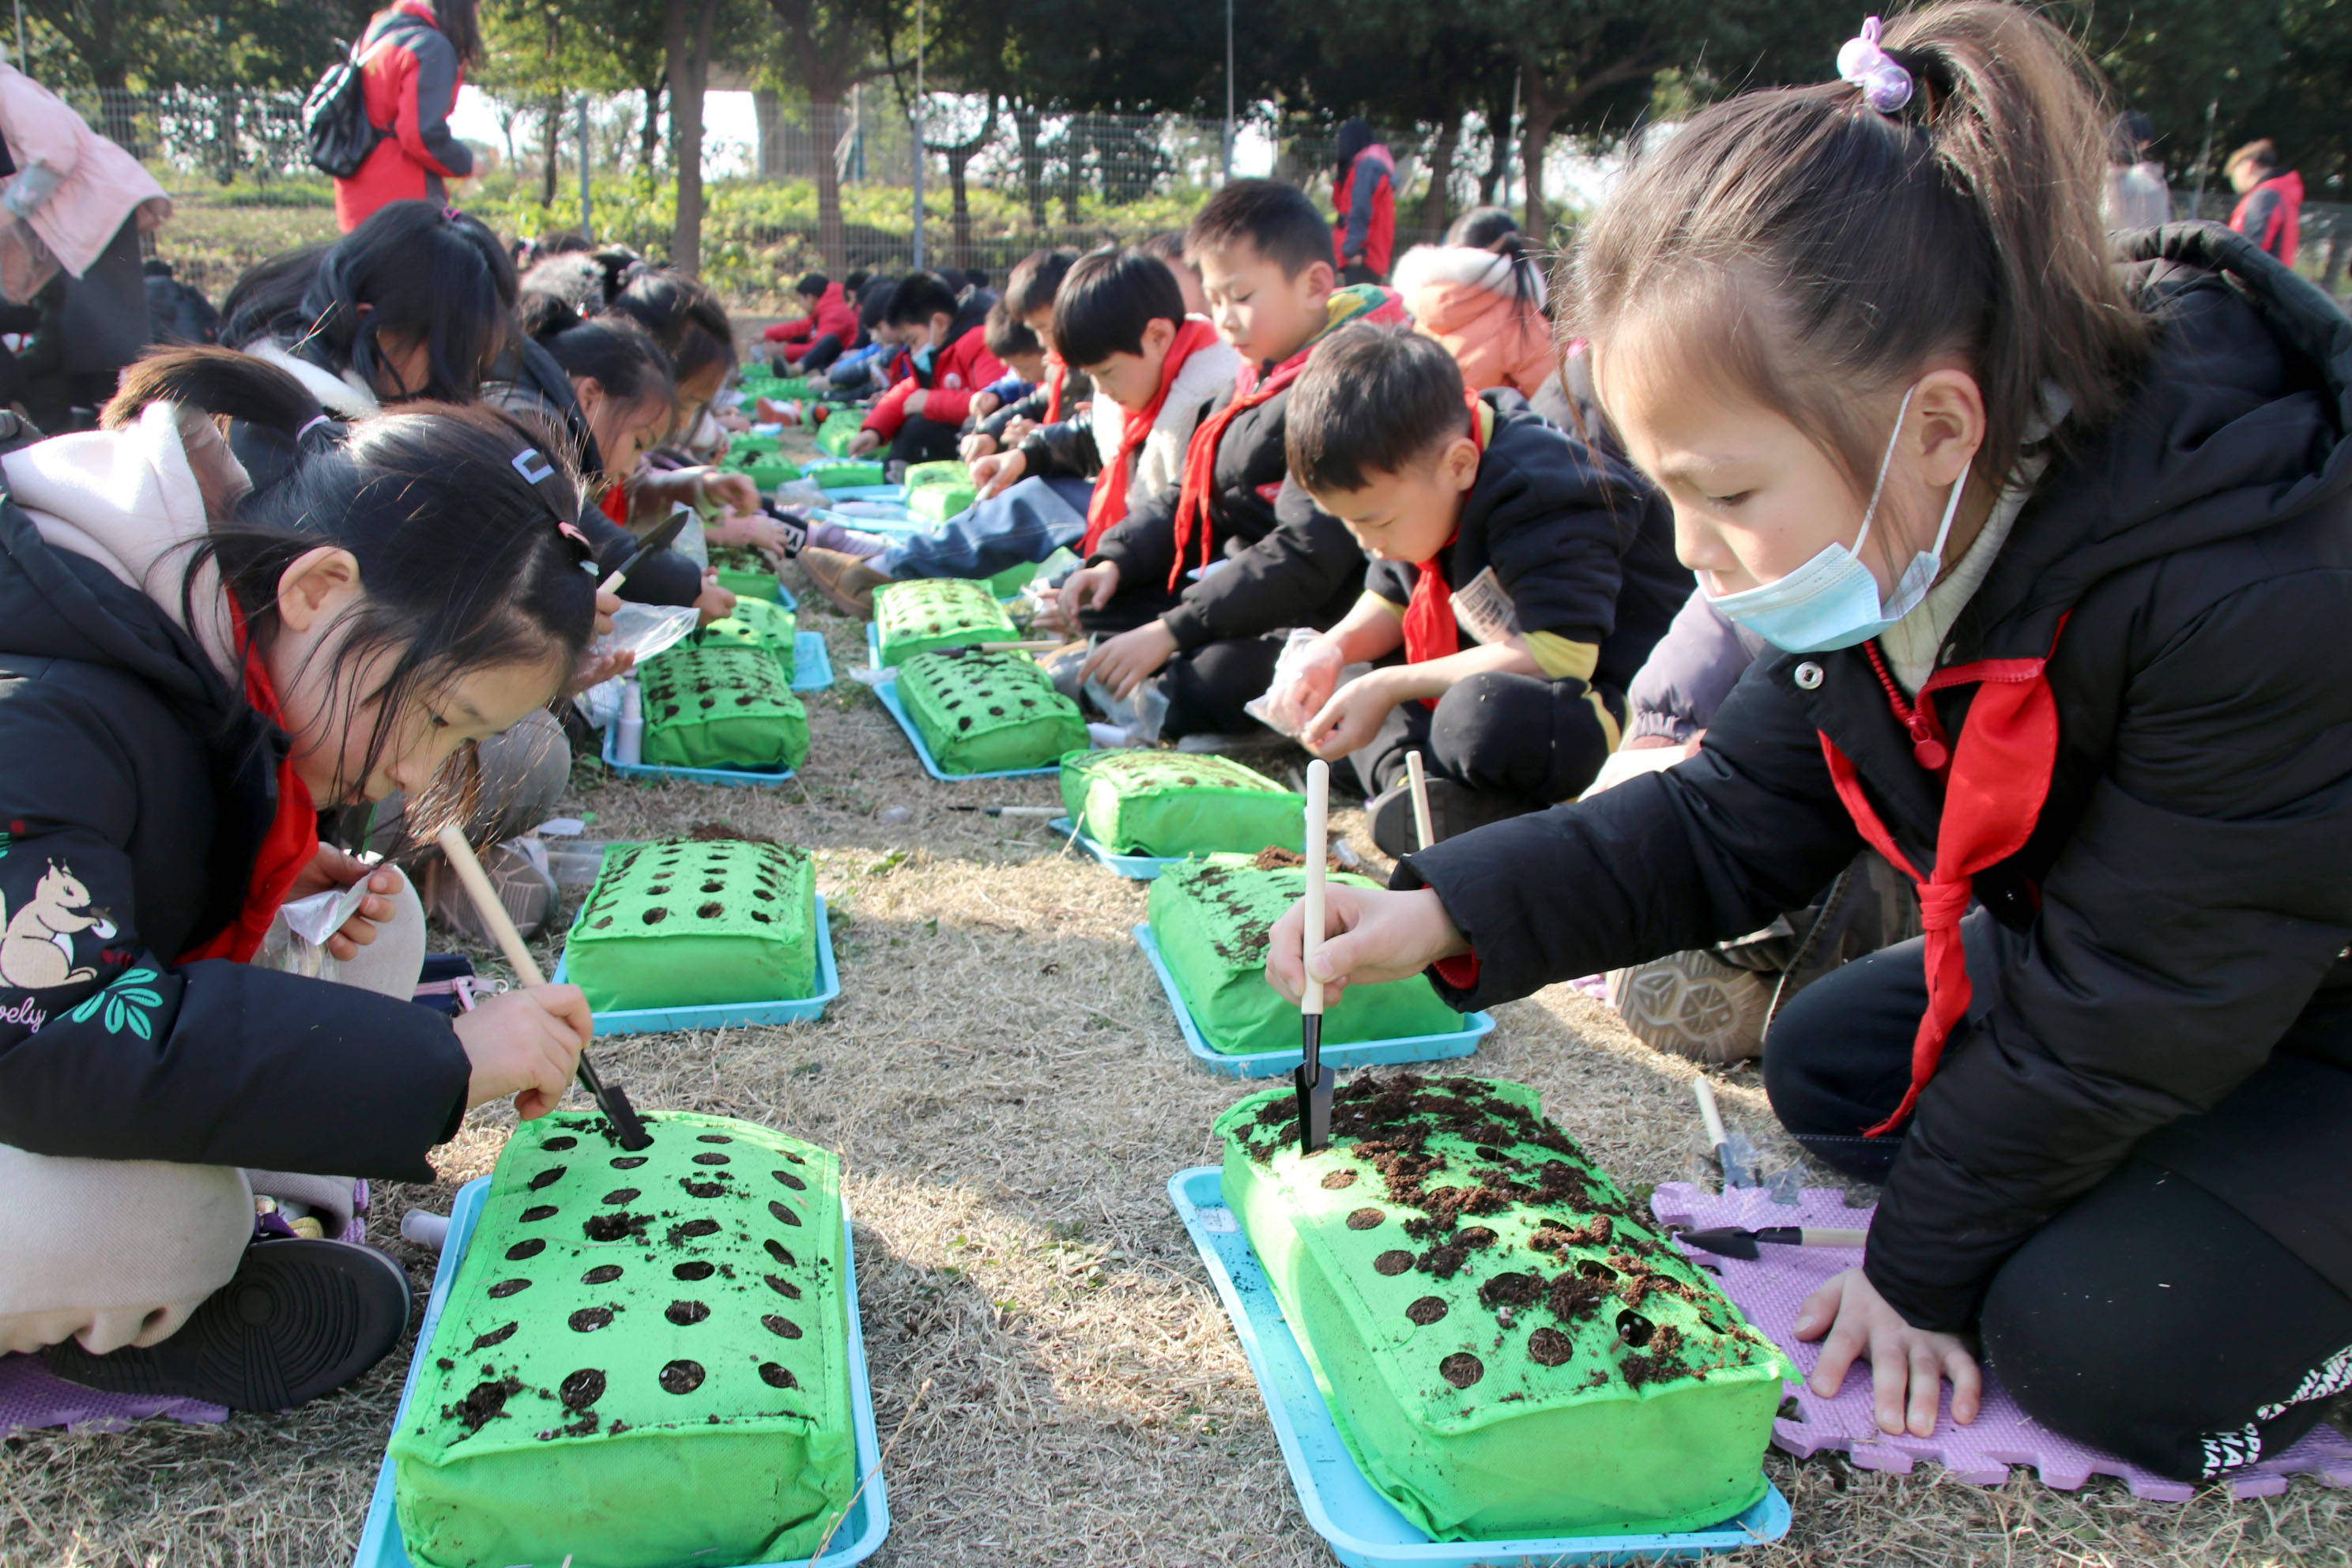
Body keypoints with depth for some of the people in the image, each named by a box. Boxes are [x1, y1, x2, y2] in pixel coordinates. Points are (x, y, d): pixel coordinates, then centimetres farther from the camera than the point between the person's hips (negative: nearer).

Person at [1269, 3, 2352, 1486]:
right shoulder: (1904, 531, -16)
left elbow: (2115, 1011, -28)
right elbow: (1735, 822, -7)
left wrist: (1926, 1258, -14)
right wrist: (1449, 913, -18)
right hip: (2136, 965, 7)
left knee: (2107, 1344, -20)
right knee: (1826, 1065, 6)